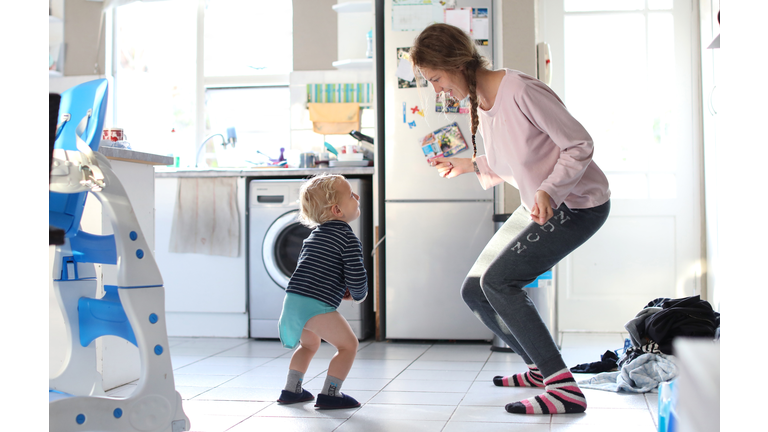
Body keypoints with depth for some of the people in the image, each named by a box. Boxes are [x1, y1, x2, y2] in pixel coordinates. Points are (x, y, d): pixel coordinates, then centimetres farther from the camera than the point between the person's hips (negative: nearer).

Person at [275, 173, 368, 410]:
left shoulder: (314, 235, 21)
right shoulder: (348, 239, -6)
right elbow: (356, 277, -12)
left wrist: (340, 291, 25)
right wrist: (358, 295, 11)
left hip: (293, 301, 9)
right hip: (316, 305, -9)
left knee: (309, 343, 31)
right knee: (348, 344, 4)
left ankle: (291, 390, 33)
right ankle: (329, 394, 2)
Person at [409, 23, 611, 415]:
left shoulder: (521, 90, -24)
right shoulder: (481, 103, 4)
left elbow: (579, 145, -20)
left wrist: (549, 191, -33)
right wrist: (469, 164, -1)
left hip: (578, 205, -9)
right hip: (538, 205, 9)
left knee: (498, 280, -21)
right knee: (474, 291, 5)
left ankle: (565, 389, -15)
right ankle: (541, 369, 23)